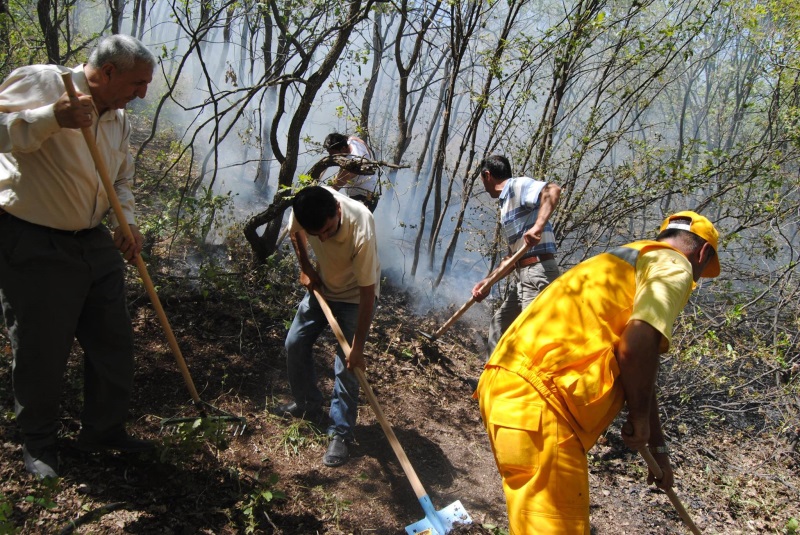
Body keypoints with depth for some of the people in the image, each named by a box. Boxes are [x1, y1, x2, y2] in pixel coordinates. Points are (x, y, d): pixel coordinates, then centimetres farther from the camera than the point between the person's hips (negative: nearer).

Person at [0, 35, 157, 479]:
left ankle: (103, 429, 29)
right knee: (40, 350, 4)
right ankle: (38, 442, 25)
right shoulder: (39, 82, -12)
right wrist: (53, 117, -35)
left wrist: (127, 224, 2)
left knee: (113, 340, 12)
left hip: (94, 243, 8)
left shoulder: (118, 118, 11)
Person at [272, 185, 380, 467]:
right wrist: (305, 268, -5)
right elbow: (295, 231, 1)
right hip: (322, 286, 6)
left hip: (355, 295, -6)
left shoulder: (361, 232, -41)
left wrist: (357, 346, -27)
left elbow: (368, 292, -32)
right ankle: (308, 406, 30)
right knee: (295, 344, 10)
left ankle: (340, 433, 7)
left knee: (346, 365, -8)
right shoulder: (305, 206, -27)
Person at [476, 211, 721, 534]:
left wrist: (657, 446, 38)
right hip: (536, 400, -10)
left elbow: (635, 373, 33)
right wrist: (640, 418, 1)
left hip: (506, 385, 10)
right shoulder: (674, 266, 3)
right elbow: (636, 348, -16)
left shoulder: (625, 260, 29)